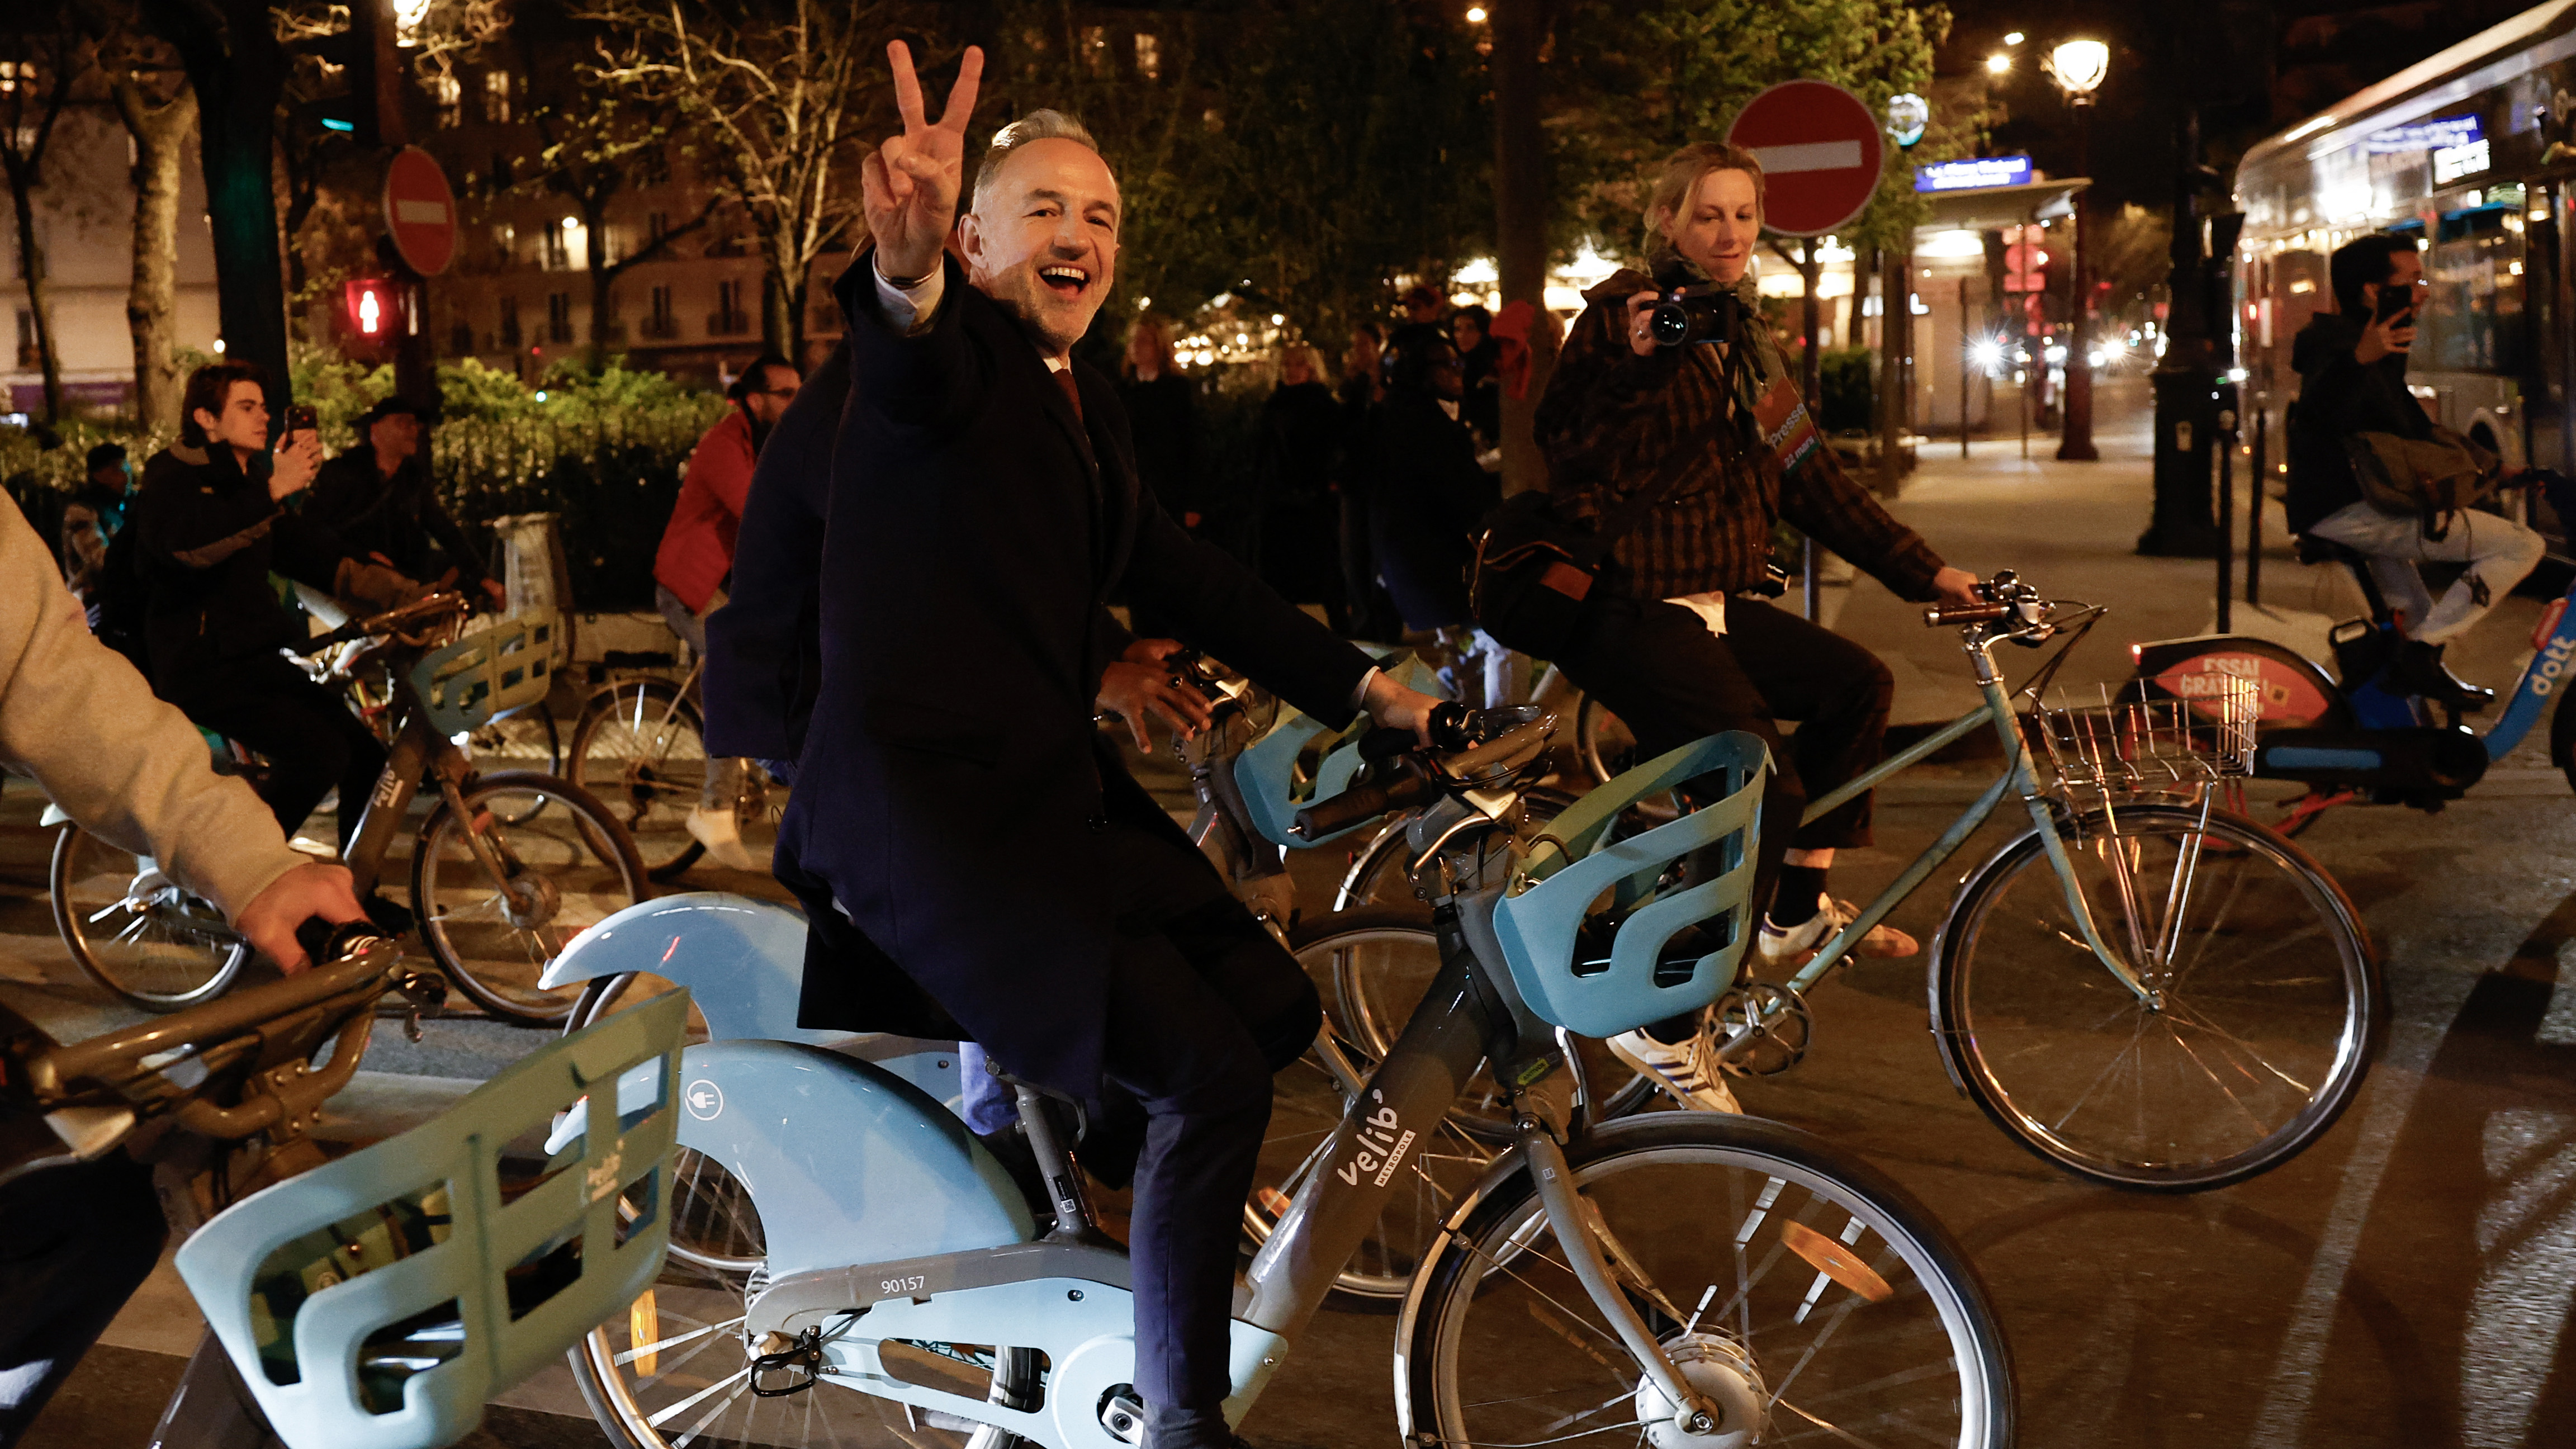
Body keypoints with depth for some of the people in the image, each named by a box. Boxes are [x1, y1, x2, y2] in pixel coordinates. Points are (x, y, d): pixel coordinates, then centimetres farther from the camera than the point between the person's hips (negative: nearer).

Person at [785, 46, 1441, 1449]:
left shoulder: (1088, 401, 18)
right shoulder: (948, 348, -8)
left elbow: (1180, 571, 18)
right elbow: (913, 364, -33)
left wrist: (1354, 680, 12)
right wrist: (903, 273, -57)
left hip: (1054, 782, 8)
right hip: (925, 800, -8)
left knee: (1274, 1006, 1)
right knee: (1213, 1074, -16)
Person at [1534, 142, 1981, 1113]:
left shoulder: (1745, 340, 16)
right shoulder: (1618, 315, -8)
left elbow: (1810, 479, 14)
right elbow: (1577, 466, -18)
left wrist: (1922, 572, 10)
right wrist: (1637, 363, -29)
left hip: (1713, 601, 9)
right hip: (1630, 607, -8)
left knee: (1858, 683, 5)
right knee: (1763, 789, -20)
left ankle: (1796, 912, 18)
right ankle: (1667, 1029, -11)